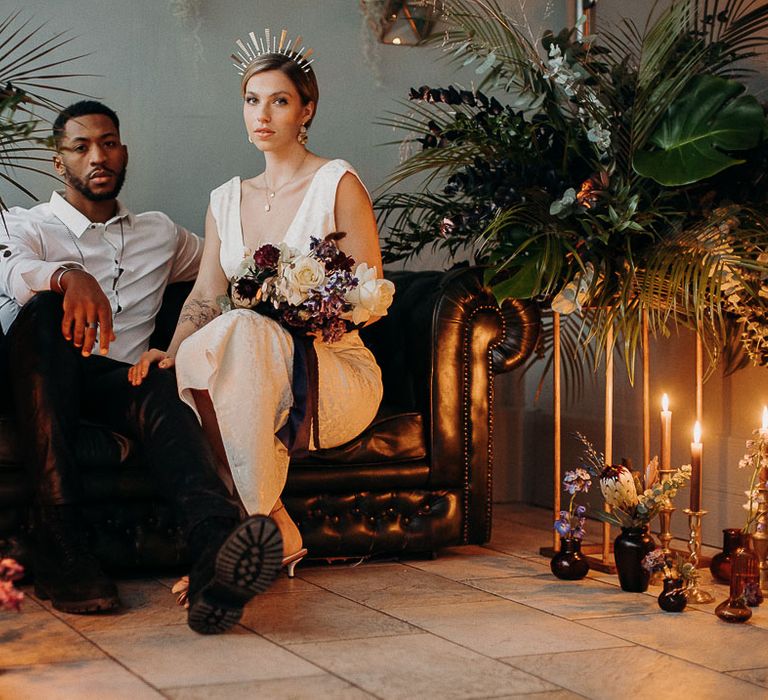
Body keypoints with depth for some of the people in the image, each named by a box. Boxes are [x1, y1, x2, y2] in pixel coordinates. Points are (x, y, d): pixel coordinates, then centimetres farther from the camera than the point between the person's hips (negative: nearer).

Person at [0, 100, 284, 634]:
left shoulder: (160, 233, 27)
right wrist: (68, 276, -36)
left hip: (123, 380, 2)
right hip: (47, 386, -2)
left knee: (166, 391, -35)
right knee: (43, 310, -36)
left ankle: (218, 550, -68)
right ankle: (60, 549, -44)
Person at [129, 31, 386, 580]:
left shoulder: (337, 183, 2)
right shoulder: (226, 199, 18)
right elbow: (205, 297, 10)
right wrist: (173, 351, -10)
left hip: (335, 375, -4)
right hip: (250, 378, 4)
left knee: (240, 329, -36)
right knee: (191, 362, -31)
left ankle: (265, 526, -31)